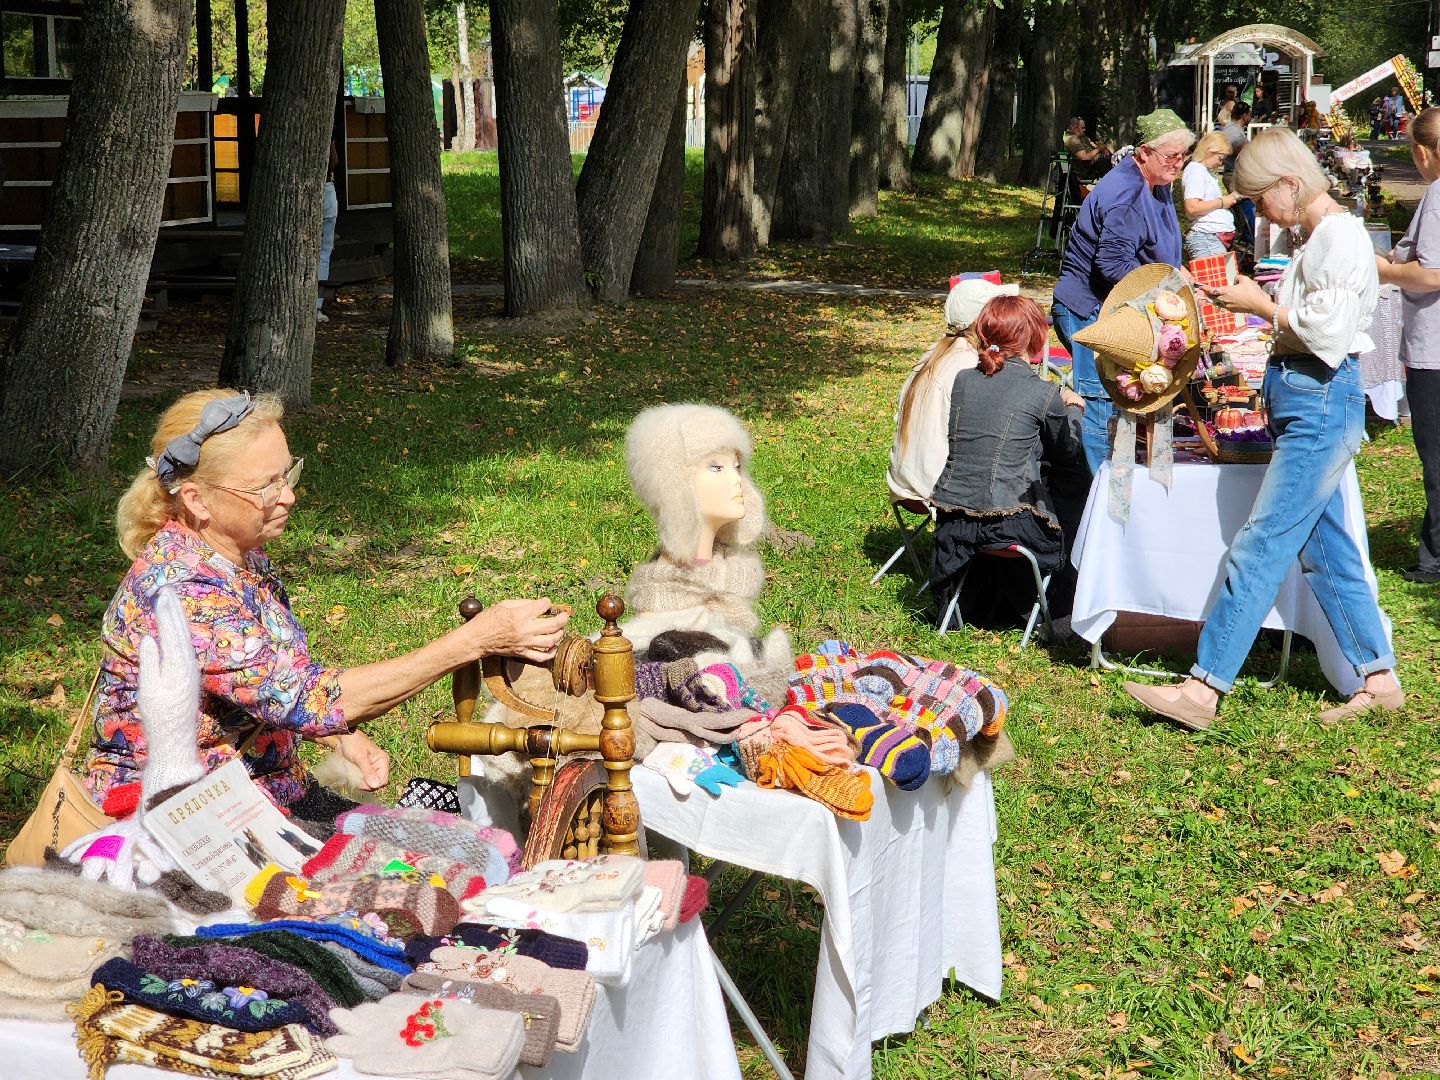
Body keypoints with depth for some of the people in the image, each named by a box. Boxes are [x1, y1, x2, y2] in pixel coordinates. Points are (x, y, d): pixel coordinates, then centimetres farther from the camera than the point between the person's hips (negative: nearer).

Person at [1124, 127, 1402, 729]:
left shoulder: (1339, 235, -14)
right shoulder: (1316, 235, 15)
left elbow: (1329, 331, -20)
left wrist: (1263, 306, -11)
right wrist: (1258, 302, 8)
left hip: (1322, 405, -10)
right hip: (1304, 402, 10)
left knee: (1260, 547, -10)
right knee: (1325, 549, 13)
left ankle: (1203, 690, -9)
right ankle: (1378, 679, 21)